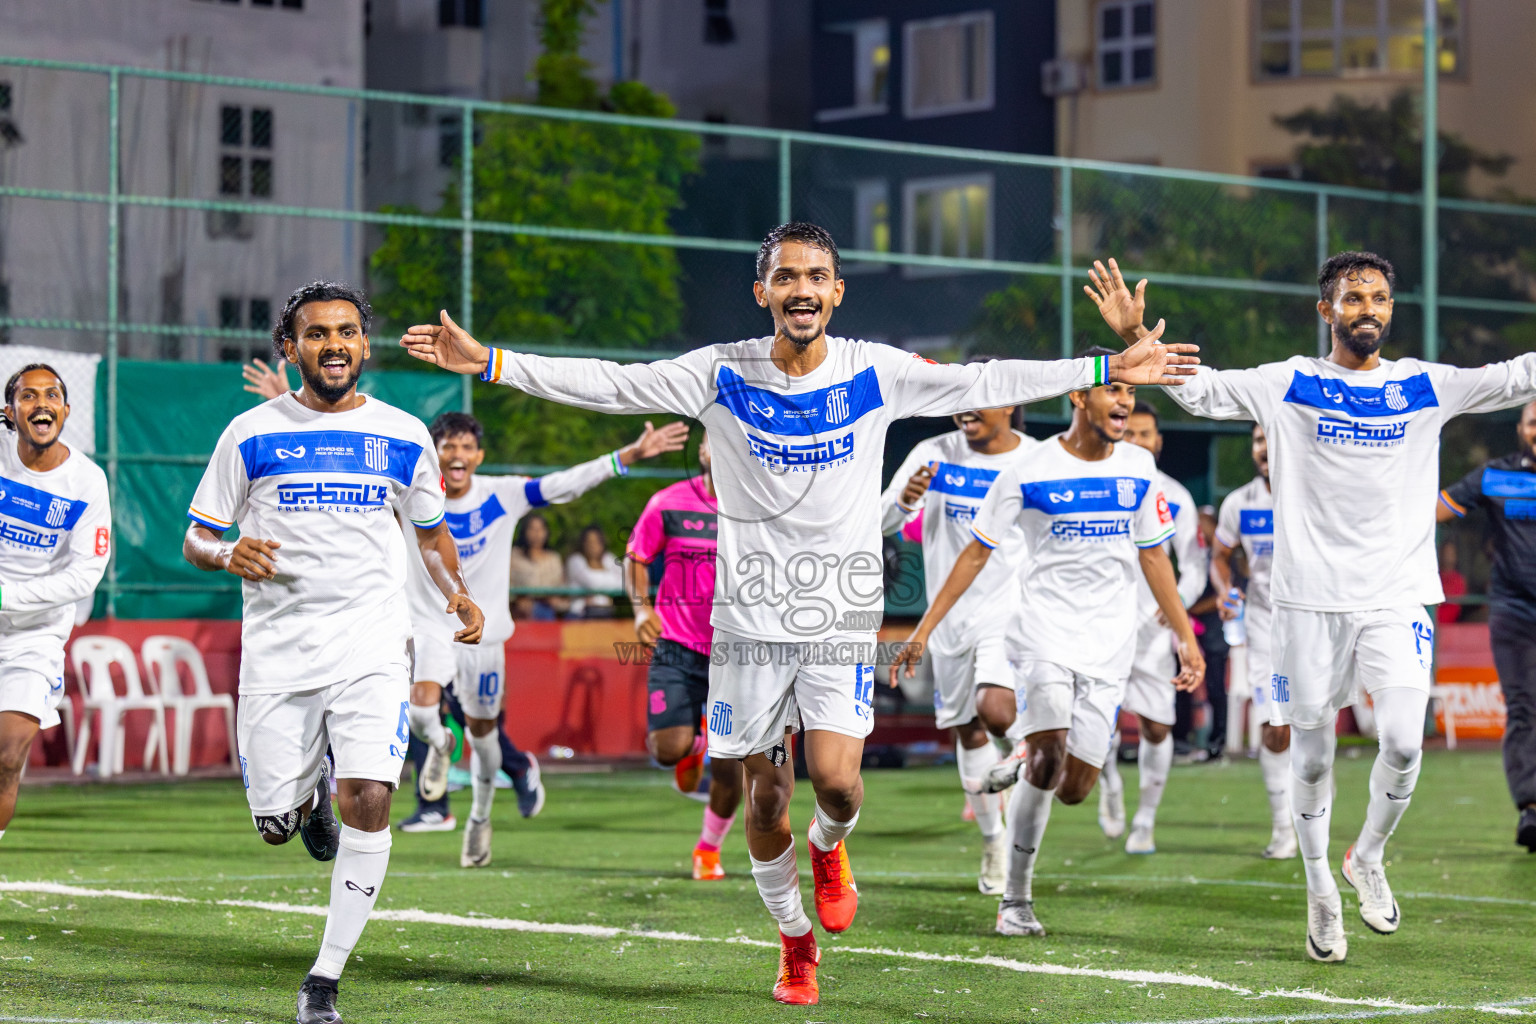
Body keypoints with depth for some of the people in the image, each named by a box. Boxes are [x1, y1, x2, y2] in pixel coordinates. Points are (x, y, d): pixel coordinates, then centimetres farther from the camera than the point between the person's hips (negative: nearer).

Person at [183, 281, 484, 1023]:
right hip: (277, 651, 0)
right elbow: (196, 540, 7)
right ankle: (310, 789, 41)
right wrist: (230, 555, -17)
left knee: (368, 801, -19)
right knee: (275, 824, 1)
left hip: (371, 648, 0)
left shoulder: (404, 438, 7)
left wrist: (458, 596, 3)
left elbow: (430, 530, 22)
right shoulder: (251, 434, 2)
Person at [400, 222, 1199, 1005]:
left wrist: (1109, 370, 1)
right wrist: (488, 364, -10)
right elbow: (610, 385, -4)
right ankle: (795, 942, 28)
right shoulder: (721, 375, -3)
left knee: (836, 780, -16)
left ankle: (829, 847, 21)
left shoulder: (875, 374, -1)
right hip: (750, 617, 0)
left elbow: (985, 384, 3)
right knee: (765, 797, 5)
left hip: (841, 617, 0)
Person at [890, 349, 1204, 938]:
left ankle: (1022, 771, 32)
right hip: (1046, 630, -3)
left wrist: (1186, 638, 14)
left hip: (1110, 645, 3)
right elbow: (976, 553, 0)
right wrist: (923, 631, -2)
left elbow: (1152, 556, 16)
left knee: (1074, 788, -4)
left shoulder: (1138, 468, 6)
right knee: (1049, 756, -21)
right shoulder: (1029, 474, -5)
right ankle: (1015, 900, -6)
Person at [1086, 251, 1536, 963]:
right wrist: (1135, 339, -14)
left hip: (1397, 597, 1)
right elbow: (1197, 389, 0)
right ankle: (1321, 895, 23)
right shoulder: (1288, 384, 2)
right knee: (1312, 753, 4)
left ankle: (1368, 859, 14)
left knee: (1403, 743, -14)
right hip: (1310, 599, -1)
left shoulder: (1425, 386, 7)